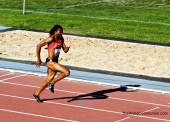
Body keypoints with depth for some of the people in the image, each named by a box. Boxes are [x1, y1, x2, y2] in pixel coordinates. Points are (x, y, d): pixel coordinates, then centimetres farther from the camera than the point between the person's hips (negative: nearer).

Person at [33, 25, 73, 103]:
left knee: (49, 80, 17)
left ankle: (36, 94, 32)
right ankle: (52, 83, -3)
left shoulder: (61, 39, 7)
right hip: (50, 62, -8)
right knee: (66, 72, -20)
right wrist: (38, 59, -12)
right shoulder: (51, 39, -15)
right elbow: (38, 46, -14)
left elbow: (65, 51, 11)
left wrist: (68, 46, -13)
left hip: (55, 62, 8)